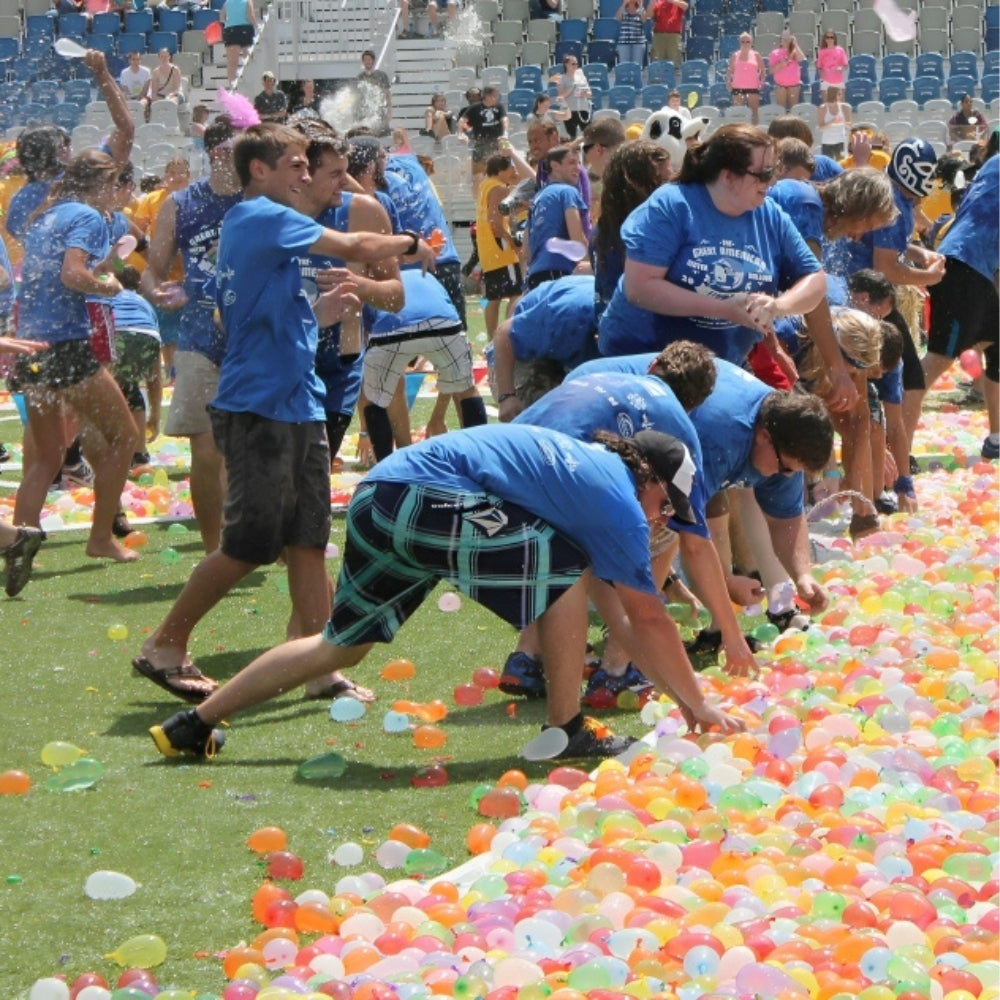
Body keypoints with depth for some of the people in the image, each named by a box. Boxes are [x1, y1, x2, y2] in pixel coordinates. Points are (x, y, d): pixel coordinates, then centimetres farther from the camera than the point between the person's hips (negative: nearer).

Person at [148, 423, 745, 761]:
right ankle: (567, 731, 4)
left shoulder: (588, 459, 27)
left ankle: (194, 727, 21)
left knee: (340, 646, 19)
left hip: (378, 495, 9)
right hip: (433, 503, -9)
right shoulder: (621, 499, 2)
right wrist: (699, 707, 16)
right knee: (569, 567, 1)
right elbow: (650, 620, 6)